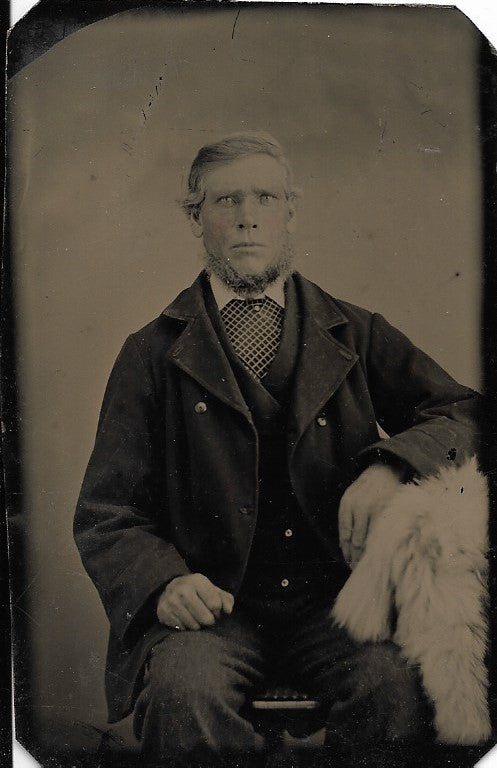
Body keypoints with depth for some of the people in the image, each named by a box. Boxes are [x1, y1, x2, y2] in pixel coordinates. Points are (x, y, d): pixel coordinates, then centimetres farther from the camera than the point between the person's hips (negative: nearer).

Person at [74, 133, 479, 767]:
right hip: (212, 604, -1)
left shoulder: (357, 334, 13)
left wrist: (391, 464, -15)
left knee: (402, 683, -29)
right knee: (183, 693, -32)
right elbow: (106, 512, 6)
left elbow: (465, 413, 7)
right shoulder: (153, 354, 9)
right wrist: (165, 581, -16)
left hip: (337, 600, 2)